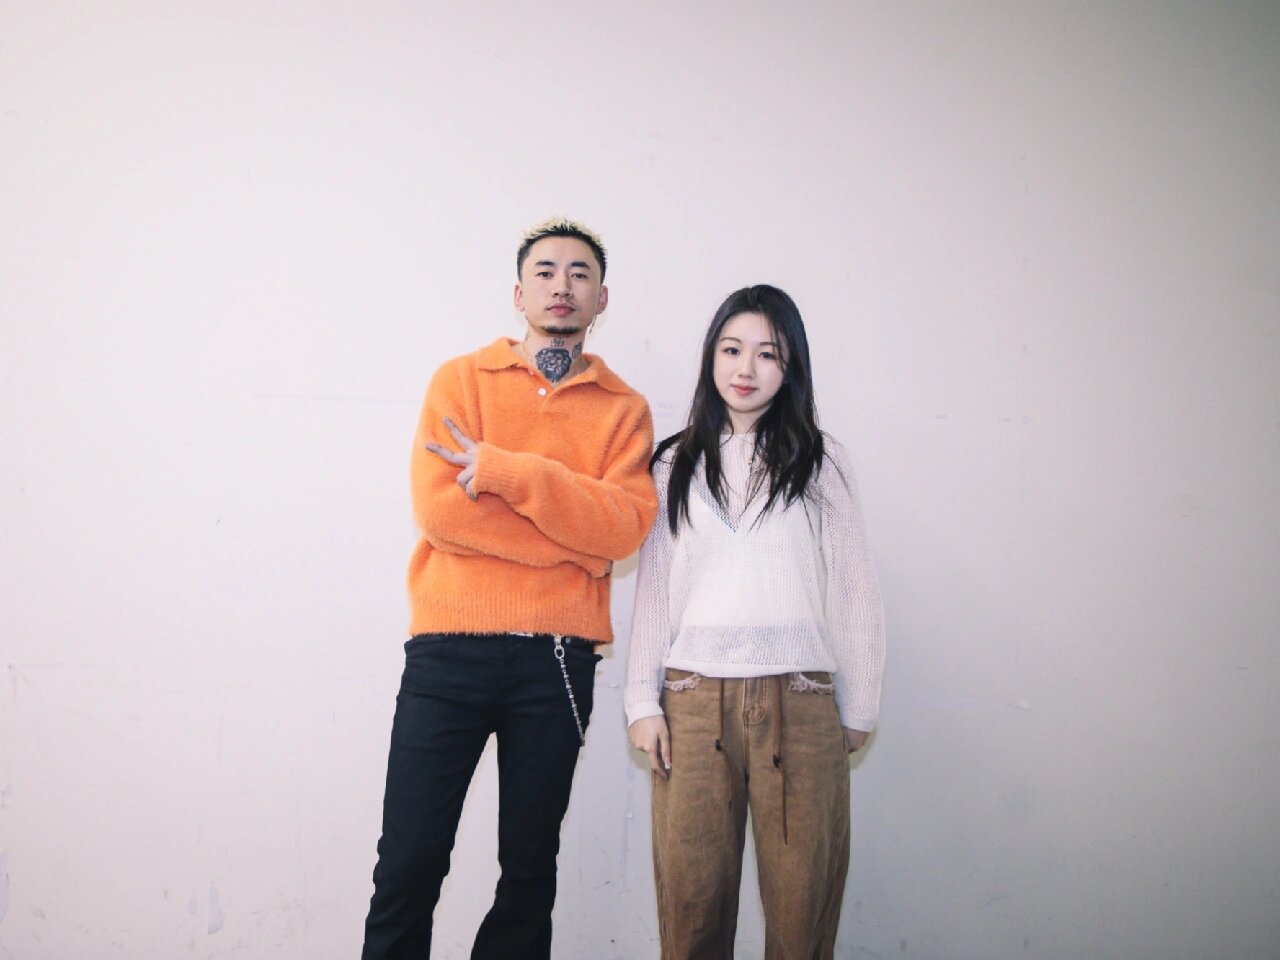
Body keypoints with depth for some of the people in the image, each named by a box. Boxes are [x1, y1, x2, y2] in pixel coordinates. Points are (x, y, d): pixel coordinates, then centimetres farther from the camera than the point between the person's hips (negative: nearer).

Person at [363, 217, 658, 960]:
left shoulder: (623, 408, 9)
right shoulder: (461, 380, 6)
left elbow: (626, 526, -7)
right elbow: (438, 507, -9)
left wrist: (510, 471, -16)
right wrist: (578, 537, -9)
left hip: (558, 659, 1)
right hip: (450, 650, -1)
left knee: (531, 866, 9)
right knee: (409, 864, 0)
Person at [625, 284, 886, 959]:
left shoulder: (821, 462, 8)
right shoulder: (675, 466, 13)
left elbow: (855, 592, 7)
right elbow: (652, 589, 12)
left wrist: (858, 712, 5)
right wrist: (642, 701, 6)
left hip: (799, 701, -1)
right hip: (694, 700, 1)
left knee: (803, 897, 0)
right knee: (691, 897, 2)